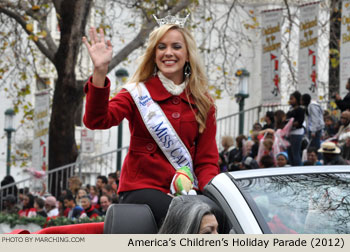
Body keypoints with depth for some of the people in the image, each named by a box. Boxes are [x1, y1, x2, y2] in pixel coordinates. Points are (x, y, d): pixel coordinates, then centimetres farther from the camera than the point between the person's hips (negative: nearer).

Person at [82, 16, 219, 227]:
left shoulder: (203, 102, 13)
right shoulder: (138, 93, 6)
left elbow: (207, 160, 11)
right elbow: (97, 120, -12)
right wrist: (100, 71, -25)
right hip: (142, 188, -3)